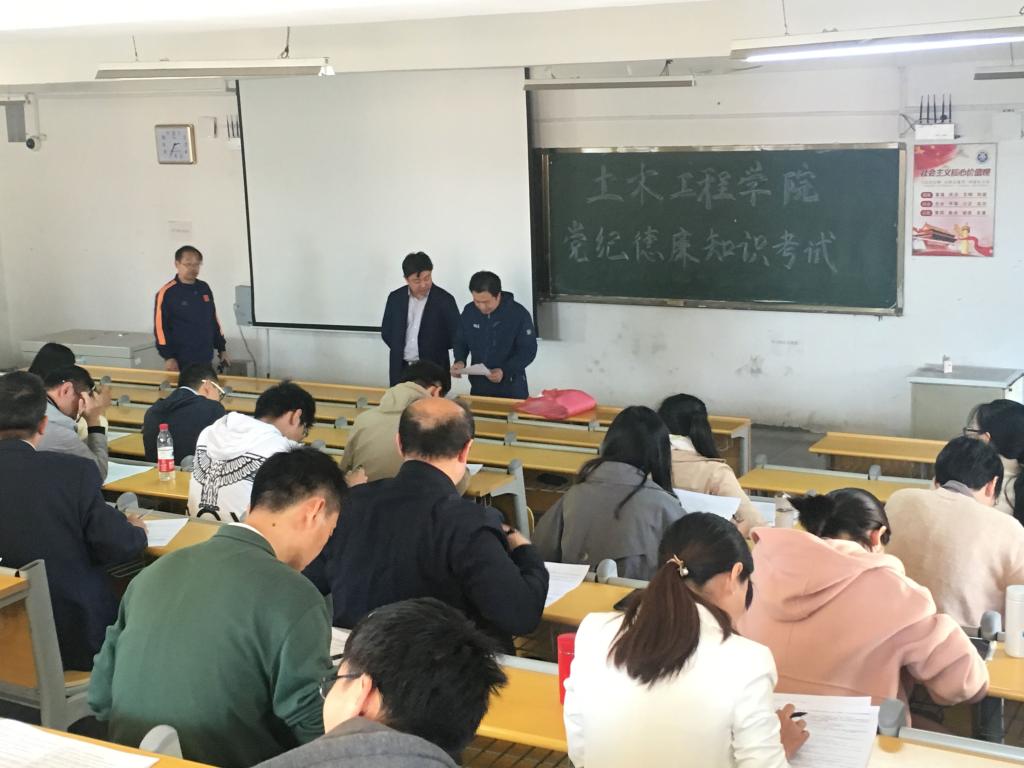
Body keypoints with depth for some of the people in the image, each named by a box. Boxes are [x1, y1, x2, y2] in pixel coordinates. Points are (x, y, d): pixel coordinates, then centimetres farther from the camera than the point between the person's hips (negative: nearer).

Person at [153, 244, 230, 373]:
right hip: (181, 361, -6)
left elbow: (214, 320, 19)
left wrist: (222, 349, 17)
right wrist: (168, 357, -15)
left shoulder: (204, 288, 11)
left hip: (205, 359, 6)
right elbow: (160, 326, -10)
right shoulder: (167, 292, -8)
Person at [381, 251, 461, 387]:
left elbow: (456, 337, -2)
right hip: (401, 369, 3)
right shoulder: (395, 298, 4)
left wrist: (432, 349, 0)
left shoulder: (444, 300, -6)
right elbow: (386, 332, 13)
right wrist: (400, 350, 4)